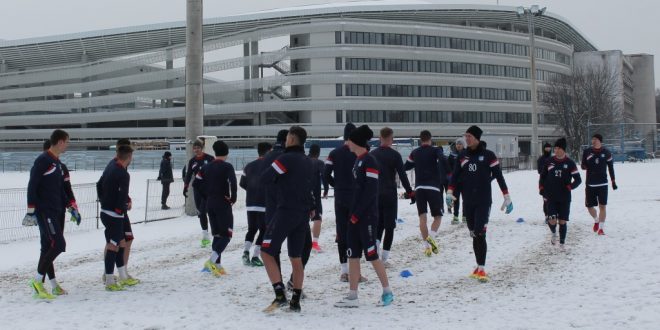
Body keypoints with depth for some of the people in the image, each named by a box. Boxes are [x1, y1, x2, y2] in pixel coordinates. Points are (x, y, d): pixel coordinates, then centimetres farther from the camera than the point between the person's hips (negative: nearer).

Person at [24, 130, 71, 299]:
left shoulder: (57, 162, 16)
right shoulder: (42, 160, -11)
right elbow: (32, 186, -14)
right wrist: (31, 211, -16)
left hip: (57, 211, 9)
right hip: (45, 211, -9)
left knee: (48, 247, 10)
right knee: (58, 244, -15)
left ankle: (49, 285, 14)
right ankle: (37, 280, -6)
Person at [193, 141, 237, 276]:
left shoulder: (207, 167, 9)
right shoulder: (227, 167, -10)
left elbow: (195, 184, 8)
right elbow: (232, 182, -25)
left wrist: (206, 197, 14)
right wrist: (233, 198, -11)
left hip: (210, 204, 6)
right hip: (223, 204, -6)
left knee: (217, 234, 14)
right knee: (227, 234, -2)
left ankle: (217, 265, 10)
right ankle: (212, 261, -19)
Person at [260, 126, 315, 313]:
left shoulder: (286, 159, -13)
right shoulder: (307, 162, 12)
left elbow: (264, 178, -15)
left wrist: (277, 180, 5)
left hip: (286, 211, -8)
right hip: (303, 214, 8)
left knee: (266, 252, -4)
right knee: (296, 258, 11)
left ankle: (280, 295, -15)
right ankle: (296, 302, 13)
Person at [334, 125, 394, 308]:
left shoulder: (369, 161, -13)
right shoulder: (358, 160, 15)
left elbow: (370, 191, -18)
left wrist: (357, 214, -16)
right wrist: (352, 213, 11)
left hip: (367, 217, -9)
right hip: (355, 216, 9)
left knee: (371, 254, -3)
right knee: (352, 255, 7)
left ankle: (387, 292, 10)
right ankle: (352, 297, 11)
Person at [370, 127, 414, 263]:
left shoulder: (372, 154, 6)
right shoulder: (395, 155, -9)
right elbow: (402, 175, -11)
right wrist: (410, 192, -5)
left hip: (375, 194, 4)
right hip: (390, 194, -4)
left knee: (379, 222, 17)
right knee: (389, 224, 2)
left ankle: (376, 241, -8)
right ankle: (385, 255, 0)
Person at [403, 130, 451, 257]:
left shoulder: (415, 153, 11)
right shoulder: (435, 150, 0)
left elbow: (406, 167, 19)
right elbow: (443, 160, -19)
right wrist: (449, 173, -9)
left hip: (419, 188, 3)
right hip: (433, 187, -3)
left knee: (422, 217, 2)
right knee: (438, 216, 7)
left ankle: (426, 246, -5)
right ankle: (431, 237, -19)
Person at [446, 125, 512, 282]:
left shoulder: (488, 155, -4)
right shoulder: (463, 156, 8)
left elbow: (499, 176, -3)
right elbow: (455, 175, 9)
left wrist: (507, 197, -6)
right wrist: (449, 192, -6)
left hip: (483, 201, -5)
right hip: (468, 202, 5)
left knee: (480, 234, -14)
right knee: (474, 235, 9)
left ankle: (481, 269, -11)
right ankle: (479, 266, 19)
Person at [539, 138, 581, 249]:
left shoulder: (570, 163, -1)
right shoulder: (549, 162, 4)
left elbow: (578, 179, 1)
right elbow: (542, 177, 12)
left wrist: (569, 187, -11)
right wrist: (542, 191, 4)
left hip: (565, 198, 0)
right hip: (551, 197, 1)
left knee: (562, 221, 2)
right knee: (552, 221, -12)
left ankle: (562, 243, 17)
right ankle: (554, 233, 20)